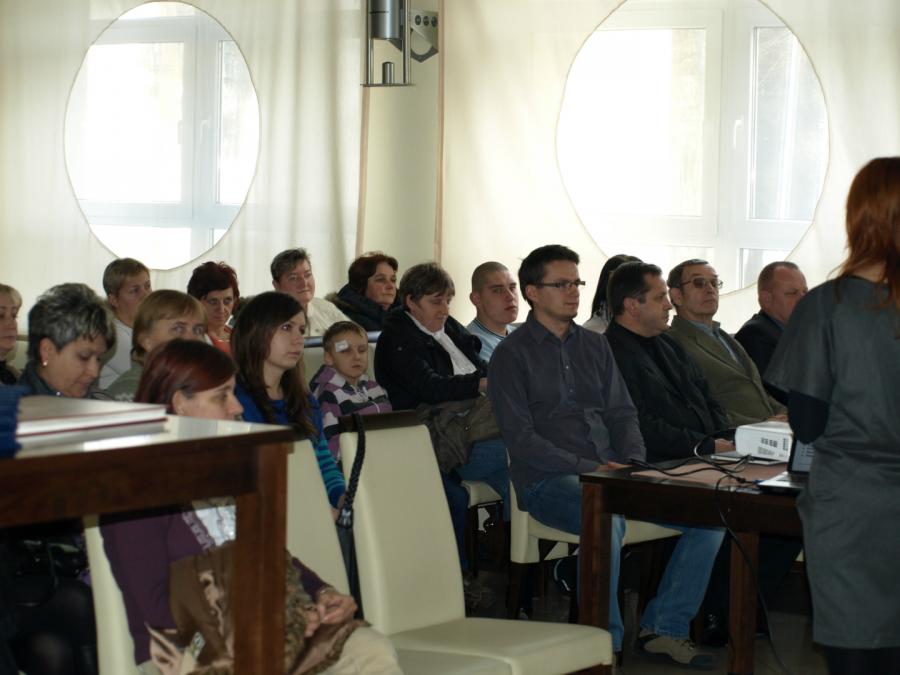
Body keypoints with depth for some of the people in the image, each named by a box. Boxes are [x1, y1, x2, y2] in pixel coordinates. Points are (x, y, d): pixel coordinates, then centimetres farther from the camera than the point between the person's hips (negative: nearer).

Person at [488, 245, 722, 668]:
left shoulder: (594, 346, 19)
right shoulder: (512, 355, 1)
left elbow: (622, 414, 18)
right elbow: (520, 439, -9)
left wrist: (634, 463, -3)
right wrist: (588, 468, -17)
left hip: (610, 471, 6)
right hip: (548, 480, -6)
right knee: (607, 521, -38)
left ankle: (664, 628, -3)